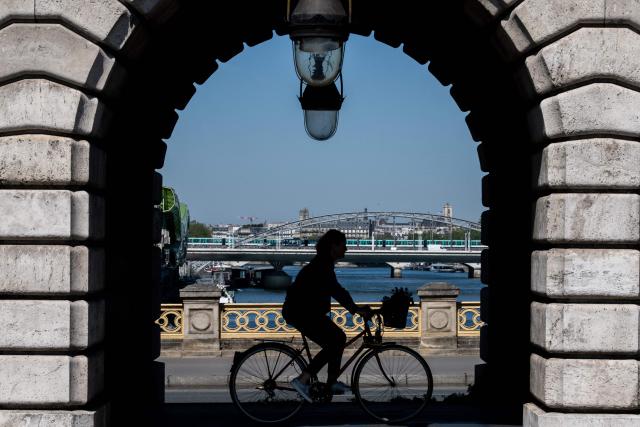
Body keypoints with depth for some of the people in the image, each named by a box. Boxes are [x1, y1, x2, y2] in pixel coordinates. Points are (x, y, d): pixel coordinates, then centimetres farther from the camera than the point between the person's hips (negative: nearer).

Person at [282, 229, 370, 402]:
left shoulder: (324, 263, 12)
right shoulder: (321, 265, -20)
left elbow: (335, 289, 20)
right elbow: (335, 290, -30)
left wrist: (355, 307, 17)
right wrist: (355, 309, -32)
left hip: (307, 310, 10)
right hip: (300, 312, -10)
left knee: (338, 338, 12)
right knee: (333, 344, -12)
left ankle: (332, 382, 18)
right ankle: (302, 380, -13)